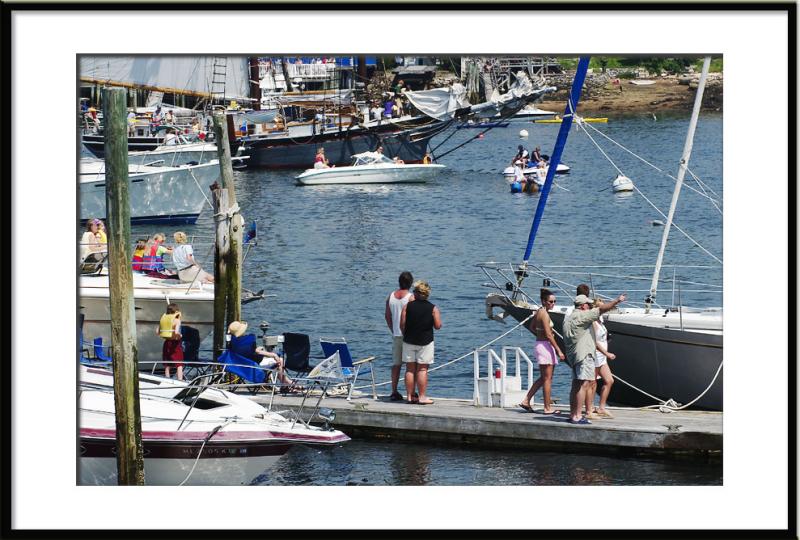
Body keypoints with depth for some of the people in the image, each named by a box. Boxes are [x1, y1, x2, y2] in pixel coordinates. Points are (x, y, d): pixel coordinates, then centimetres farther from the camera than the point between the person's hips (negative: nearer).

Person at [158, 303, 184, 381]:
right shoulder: (176, 320, -12)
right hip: (175, 343, -6)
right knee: (179, 365, -3)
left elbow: (158, 331, 7)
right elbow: (176, 332, -27)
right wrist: (179, 335, -7)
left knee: (167, 365, 15)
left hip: (167, 343, 6)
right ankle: (180, 380, -11)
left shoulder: (164, 319, 6)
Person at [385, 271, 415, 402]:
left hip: (396, 335, 5)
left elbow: (387, 316, 11)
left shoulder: (391, 296, 4)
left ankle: (394, 392, 8)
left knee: (396, 364, 9)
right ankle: (411, 392, 1)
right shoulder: (410, 297, -12)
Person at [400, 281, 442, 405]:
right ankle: (422, 397, -2)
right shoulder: (433, 308, -5)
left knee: (410, 369, 9)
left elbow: (402, 325, -3)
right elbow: (438, 326, -6)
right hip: (425, 341, -2)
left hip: (409, 341, 2)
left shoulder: (407, 306, -2)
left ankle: (410, 396, 10)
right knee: (422, 369, 0)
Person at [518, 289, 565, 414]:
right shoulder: (544, 314, -16)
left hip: (539, 343, 10)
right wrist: (558, 351, -18)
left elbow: (532, 326, 28)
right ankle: (547, 408, 2)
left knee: (543, 378, 16)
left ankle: (526, 401, 16)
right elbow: (548, 335, -20)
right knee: (547, 378, -3)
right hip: (545, 345, -10)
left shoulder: (539, 312, 12)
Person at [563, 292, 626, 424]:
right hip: (584, 354, -10)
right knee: (583, 385, -11)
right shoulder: (581, 316, -11)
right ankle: (577, 416, -16)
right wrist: (617, 301, -6)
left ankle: (572, 414, 15)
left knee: (576, 385, 13)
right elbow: (601, 310, -13)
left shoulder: (568, 318, 17)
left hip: (572, 355, 10)